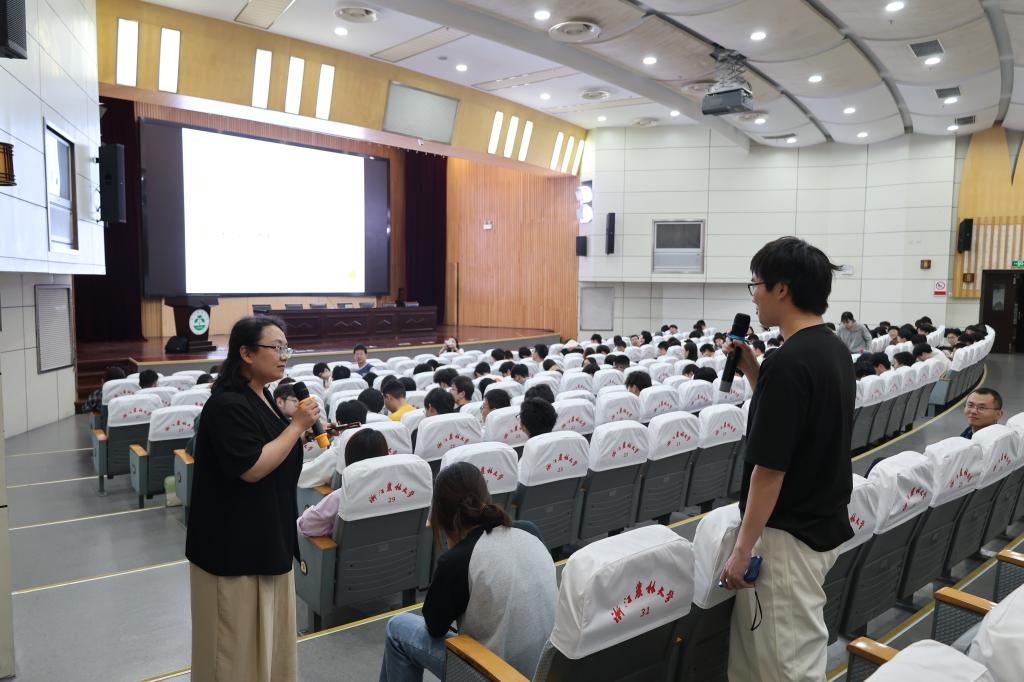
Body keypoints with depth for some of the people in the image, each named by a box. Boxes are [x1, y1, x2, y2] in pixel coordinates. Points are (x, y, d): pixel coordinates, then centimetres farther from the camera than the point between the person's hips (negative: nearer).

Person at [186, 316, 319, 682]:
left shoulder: (262, 397, 7)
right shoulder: (228, 404, -21)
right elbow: (252, 468, -27)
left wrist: (304, 432, 2)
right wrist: (297, 425, -21)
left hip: (266, 536, 9)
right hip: (236, 543, -9)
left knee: (267, 629, 20)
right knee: (239, 637, 7)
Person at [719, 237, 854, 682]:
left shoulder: (788, 361, -24)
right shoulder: (835, 350, 6)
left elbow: (770, 468, -23)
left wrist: (743, 549, -16)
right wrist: (750, 368, 8)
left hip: (788, 534, -10)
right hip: (823, 524, 10)